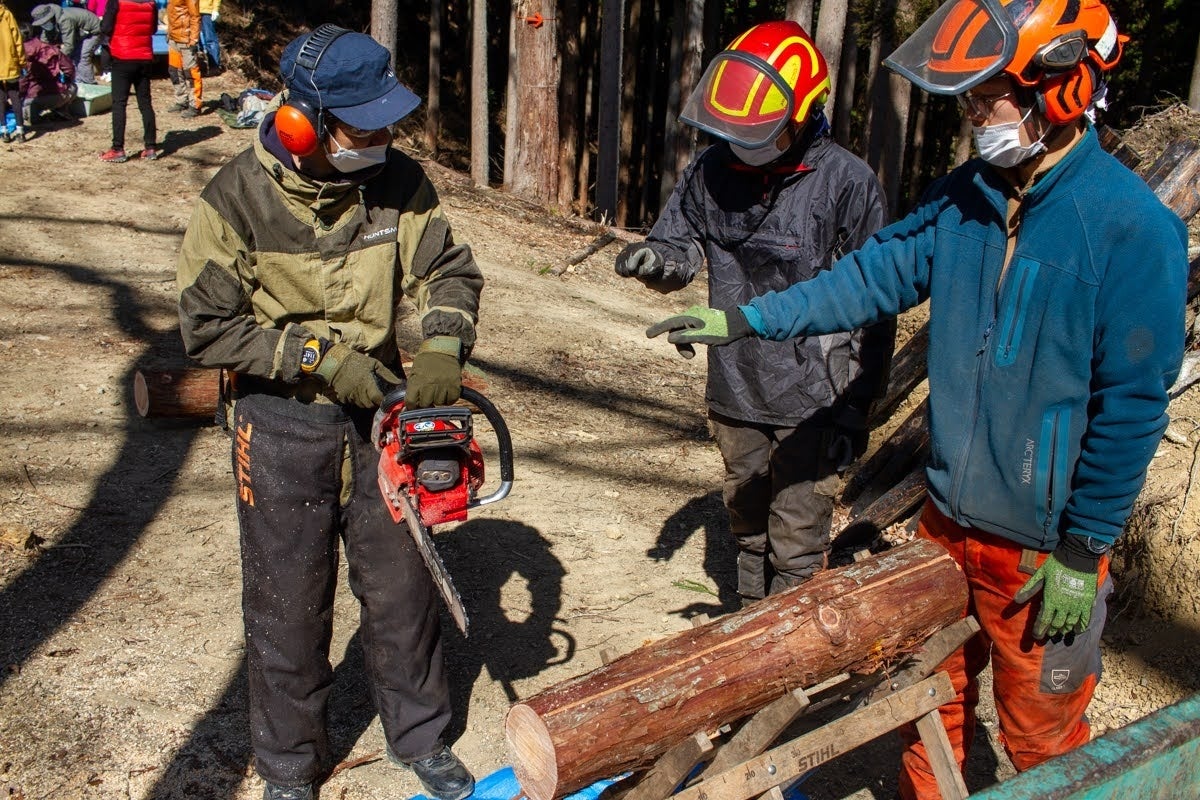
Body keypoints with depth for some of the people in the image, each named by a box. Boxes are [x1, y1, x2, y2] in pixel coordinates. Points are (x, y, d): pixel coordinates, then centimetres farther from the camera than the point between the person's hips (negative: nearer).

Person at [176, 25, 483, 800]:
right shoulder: (236, 201, -16)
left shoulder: (400, 182, -8)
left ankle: (421, 735, 37)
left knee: (404, 587, 15)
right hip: (283, 425, -3)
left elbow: (449, 270, -1)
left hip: (382, 412, 3)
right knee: (288, 608, 10)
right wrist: (320, 356, -20)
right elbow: (210, 327, -13)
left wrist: (442, 344, -20)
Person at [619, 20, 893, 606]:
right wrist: (656, 259, -19)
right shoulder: (714, 170, -2)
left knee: (796, 546, 3)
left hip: (810, 403, -5)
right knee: (747, 526, 21)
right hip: (735, 393, 5)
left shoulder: (847, 183, -15)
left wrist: (855, 408, -10)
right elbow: (681, 246, 7)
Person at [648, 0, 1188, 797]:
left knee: (1041, 732, 13)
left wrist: (1084, 554, -14)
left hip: (1043, 547, -5)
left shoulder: (1132, 227, -19)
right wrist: (744, 320, 0)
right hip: (948, 521, 6)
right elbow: (872, 276, 4)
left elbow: (1130, 407, -17)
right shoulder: (965, 197, -1)